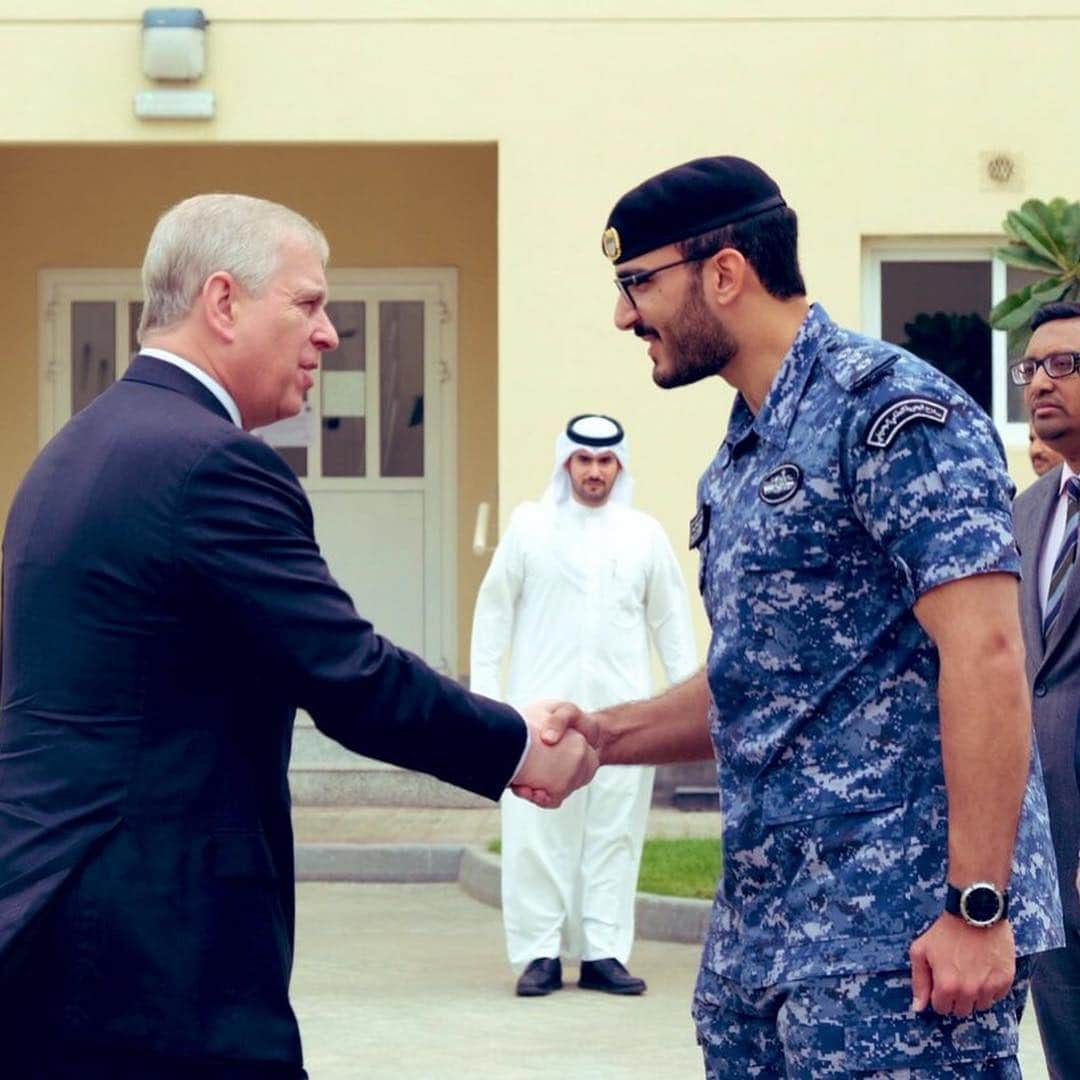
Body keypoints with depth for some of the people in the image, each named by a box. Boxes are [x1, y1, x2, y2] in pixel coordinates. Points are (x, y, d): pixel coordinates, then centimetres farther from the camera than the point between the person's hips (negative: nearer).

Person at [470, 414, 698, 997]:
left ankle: (604, 953, 5)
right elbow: (494, 610, 8)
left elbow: (671, 620, 12)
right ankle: (539, 953, 1)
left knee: (614, 833, 1)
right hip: (543, 705, -1)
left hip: (621, 709, 1)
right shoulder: (529, 526, 6)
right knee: (536, 832, -4)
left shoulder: (644, 533, 10)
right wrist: (482, 689, 2)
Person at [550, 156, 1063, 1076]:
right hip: (761, 930, 9)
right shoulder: (740, 461, 17)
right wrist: (602, 737, 9)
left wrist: (979, 908, -22)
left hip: (894, 935, -9)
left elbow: (985, 656, -18)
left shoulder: (888, 410, -11)